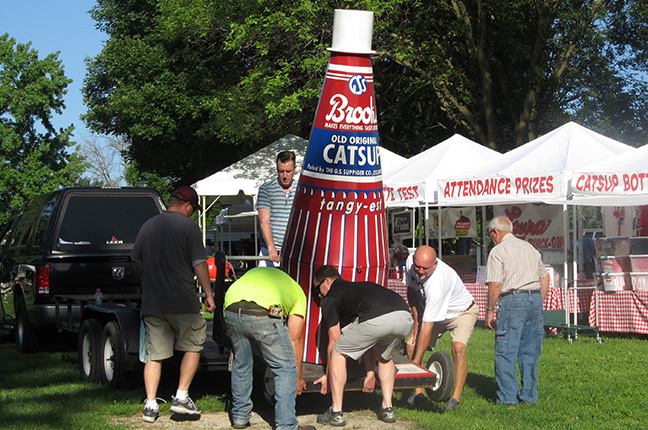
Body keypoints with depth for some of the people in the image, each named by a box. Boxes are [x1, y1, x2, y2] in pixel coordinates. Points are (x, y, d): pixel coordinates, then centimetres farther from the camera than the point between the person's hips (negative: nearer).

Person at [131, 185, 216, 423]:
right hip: (183, 301, -4)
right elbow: (199, 264, -9)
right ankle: (181, 397, 8)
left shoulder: (148, 226, 9)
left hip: (152, 303, 5)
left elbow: (137, 263, 18)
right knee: (192, 346, 13)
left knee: (154, 355, 8)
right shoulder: (189, 227, -6)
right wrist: (208, 294, 1)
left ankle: (150, 405, 4)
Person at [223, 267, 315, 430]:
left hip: (230, 312, 5)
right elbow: (295, 338, 24)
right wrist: (298, 378, 32)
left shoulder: (255, 272, 40)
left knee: (241, 364, 27)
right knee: (286, 369, 11)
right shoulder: (298, 292, 28)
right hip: (262, 315, -4)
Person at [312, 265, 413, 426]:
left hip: (377, 319, -7)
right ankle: (387, 409, 29)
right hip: (405, 317, 7)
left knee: (338, 352, 17)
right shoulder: (361, 286, 43)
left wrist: (328, 376, 39)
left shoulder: (330, 298, 23)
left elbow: (334, 342, 25)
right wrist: (370, 373, 52)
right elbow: (367, 340, 47)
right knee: (384, 356, 36)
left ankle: (336, 413, 17)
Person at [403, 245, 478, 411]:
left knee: (458, 347, -31)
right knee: (411, 344, -8)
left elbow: (427, 326, -40)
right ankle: (419, 391, 4)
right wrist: (416, 319, -3)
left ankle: (456, 397, -22)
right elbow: (411, 289, 3)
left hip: (462, 312, -7)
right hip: (432, 312, 7)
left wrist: (416, 362, -38)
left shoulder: (437, 284, -42)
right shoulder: (410, 262, -22)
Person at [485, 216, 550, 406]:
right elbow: (545, 278, 19)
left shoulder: (498, 251, -2)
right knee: (529, 351, 11)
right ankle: (529, 395, 13)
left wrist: (490, 309, -3)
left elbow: (495, 284, -11)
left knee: (506, 352, -1)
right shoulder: (529, 247, 18)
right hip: (535, 298, 6)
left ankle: (507, 396, -3)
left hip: (513, 300, -6)